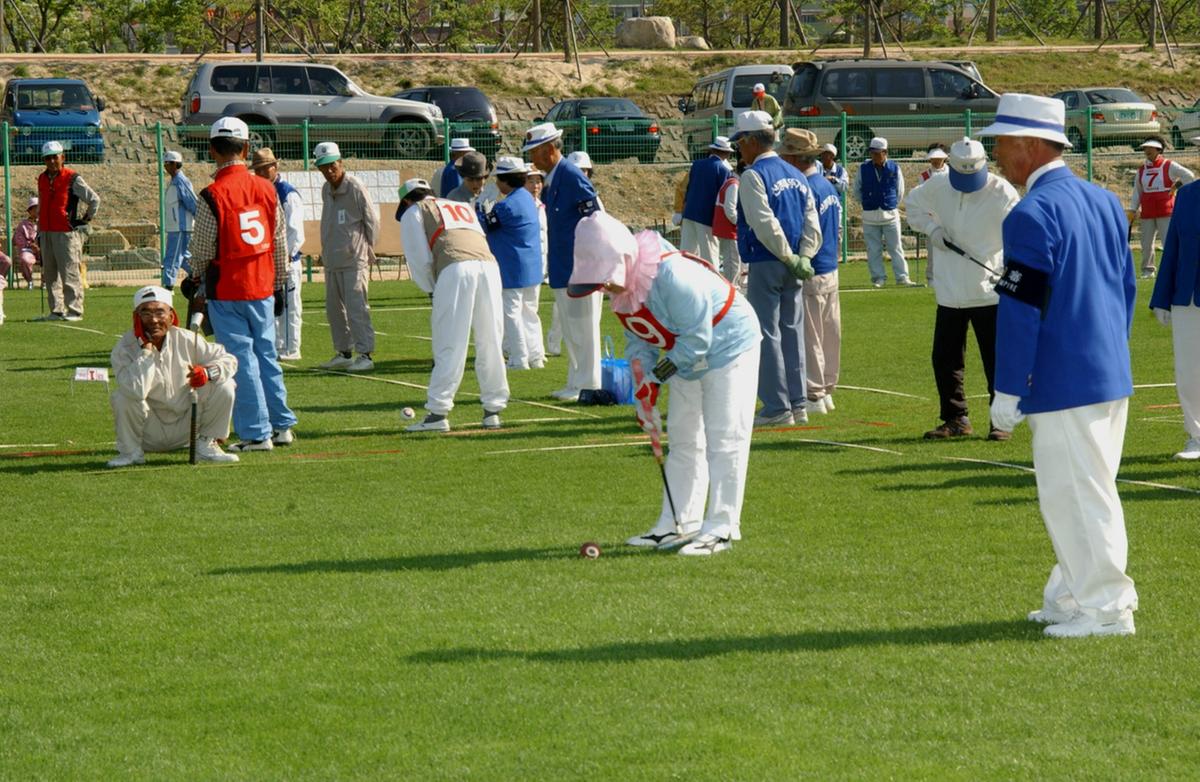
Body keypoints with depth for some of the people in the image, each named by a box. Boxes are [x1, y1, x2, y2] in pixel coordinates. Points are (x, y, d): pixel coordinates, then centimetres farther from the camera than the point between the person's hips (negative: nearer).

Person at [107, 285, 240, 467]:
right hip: (151, 435, -2)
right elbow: (137, 391, -35)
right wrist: (146, 347, -29)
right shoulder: (125, 348, -18)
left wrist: (207, 372, -23)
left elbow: (229, 360, 0)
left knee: (224, 386, -16)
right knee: (122, 397, -31)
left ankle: (206, 445, 3)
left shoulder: (185, 340, -8)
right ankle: (131, 451, -5)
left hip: (186, 427, 3)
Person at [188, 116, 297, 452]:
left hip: (226, 291, -5)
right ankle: (281, 425, 21)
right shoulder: (267, 189, 0)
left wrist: (197, 281, 13)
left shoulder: (211, 197, -15)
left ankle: (256, 433, 2)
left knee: (241, 361, 0)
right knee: (266, 355, 16)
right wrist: (278, 286, 17)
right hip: (263, 287, 5)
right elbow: (280, 242, 6)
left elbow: (202, 250, -7)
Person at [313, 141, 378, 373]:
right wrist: (325, 251, 14)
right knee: (334, 308, 12)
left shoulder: (355, 187, -11)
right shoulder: (326, 190, 11)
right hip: (332, 261, 8)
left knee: (356, 308, -11)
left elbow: (373, 220, -7)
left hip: (353, 260, -8)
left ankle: (365, 355, -10)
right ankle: (344, 353, 22)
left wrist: (368, 251, -4)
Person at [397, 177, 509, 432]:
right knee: (490, 343, 9)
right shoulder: (464, 208, 38)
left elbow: (419, 260, 10)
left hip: (455, 270, -5)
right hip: (489, 265, 5)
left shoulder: (413, 213, 22)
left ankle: (438, 413, -7)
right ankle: (493, 410, 12)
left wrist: (431, 289, 21)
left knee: (450, 347, -5)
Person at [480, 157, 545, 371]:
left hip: (512, 271, -9)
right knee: (529, 312, 15)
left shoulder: (506, 206, -19)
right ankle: (536, 356, 17)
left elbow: (485, 227, -8)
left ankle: (519, 359, -3)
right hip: (533, 268, 9)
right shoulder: (528, 199, 9)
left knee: (511, 313, -2)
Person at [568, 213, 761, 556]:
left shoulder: (671, 276, -35)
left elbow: (698, 337, -29)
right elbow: (638, 341, 4)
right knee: (683, 440, 11)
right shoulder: (622, 288, -7)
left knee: (724, 439, -9)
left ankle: (721, 528, -7)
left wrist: (659, 374, -22)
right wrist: (646, 389, -8)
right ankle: (679, 524, 17)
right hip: (685, 358, 9)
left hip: (728, 345, -9)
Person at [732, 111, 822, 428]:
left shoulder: (753, 176, -10)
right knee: (792, 331, 12)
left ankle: (777, 408, -4)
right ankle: (798, 404, 14)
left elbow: (765, 224, -18)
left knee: (767, 333, -3)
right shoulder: (796, 176, 13)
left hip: (766, 264, -7)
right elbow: (812, 223, 6)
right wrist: (802, 257, -2)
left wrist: (790, 258, -12)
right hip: (791, 268, 7)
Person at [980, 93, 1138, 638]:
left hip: (1063, 384, -9)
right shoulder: (1103, 201, 11)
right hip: (1111, 375, 9)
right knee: (1089, 488, 17)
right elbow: (1127, 288, 16)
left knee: (1079, 493, -2)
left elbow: (1021, 308, -17)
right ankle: (1074, 594, 26)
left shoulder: (1032, 215, -16)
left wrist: (1007, 392, -12)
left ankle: (1104, 608, 3)